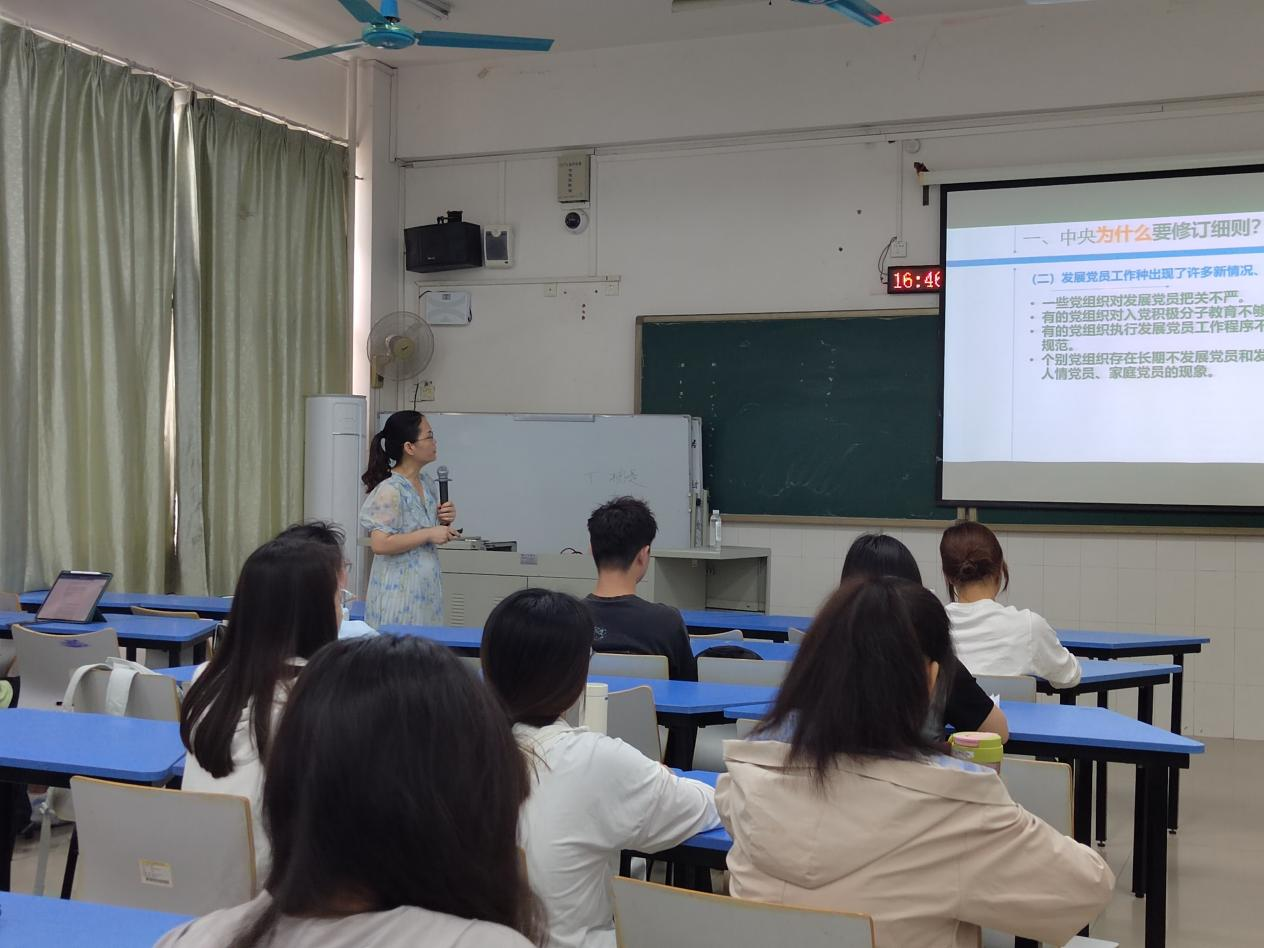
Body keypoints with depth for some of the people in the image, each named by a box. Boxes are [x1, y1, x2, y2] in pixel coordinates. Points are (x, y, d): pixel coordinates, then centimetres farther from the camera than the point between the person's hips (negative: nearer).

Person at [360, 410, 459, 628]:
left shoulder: (427, 483, 10)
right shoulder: (390, 490, -16)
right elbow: (380, 544, -23)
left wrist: (444, 522, 1)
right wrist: (428, 534, -19)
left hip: (426, 589, 8)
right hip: (399, 592, -8)